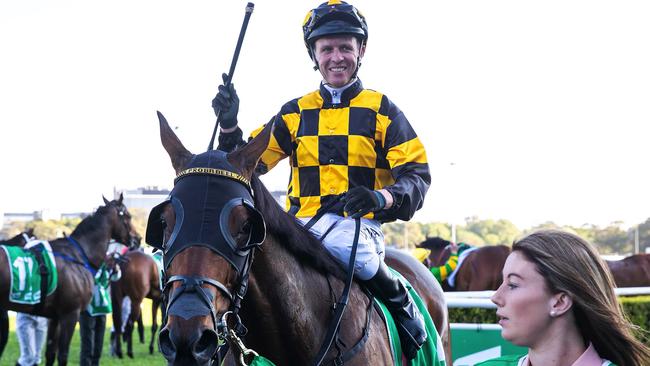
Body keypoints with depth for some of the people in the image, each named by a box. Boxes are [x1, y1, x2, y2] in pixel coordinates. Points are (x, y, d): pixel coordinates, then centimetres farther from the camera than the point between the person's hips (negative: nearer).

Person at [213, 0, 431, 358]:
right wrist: (229, 127, -7)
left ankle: (404, 309, -10)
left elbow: (416, 174, -1)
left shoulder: (382, 110, 7)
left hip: (358, 223, -3)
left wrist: (382, 197, -22)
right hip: (302, 224, 3)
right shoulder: (294, 113, 16)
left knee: (346, 247, -38)